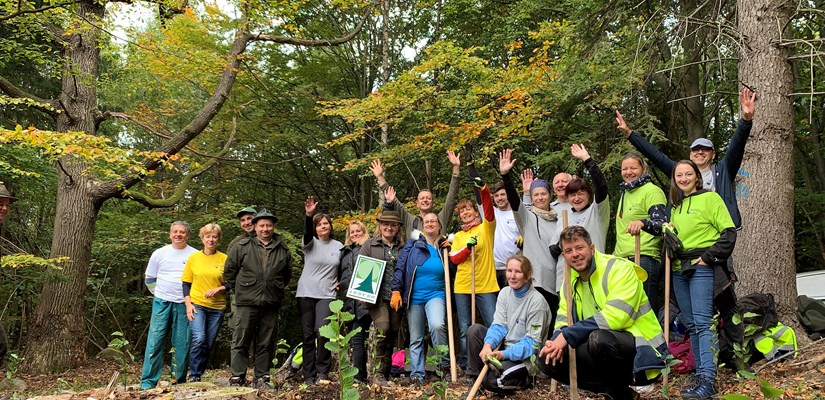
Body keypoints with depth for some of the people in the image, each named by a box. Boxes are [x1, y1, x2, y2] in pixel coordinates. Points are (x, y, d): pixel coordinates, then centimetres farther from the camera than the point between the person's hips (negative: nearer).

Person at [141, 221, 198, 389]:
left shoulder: (195, 255, 1)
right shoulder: (159, 253, 6)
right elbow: (149, 279, 14)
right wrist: (159, 293, 8)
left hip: (184, 304, -1)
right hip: (162, 303, 1)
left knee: (182, 343, 3)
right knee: (155, 341, -3)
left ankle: (179, 381, 12)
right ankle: (148, 382, 3)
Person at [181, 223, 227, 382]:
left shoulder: (224, 259, 2)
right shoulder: (193, 258, 4)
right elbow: (186, 283, 6)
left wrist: (218, 289, -14)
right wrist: (188, 304, -4)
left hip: (217, 307, 1)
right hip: (197, 305, -1)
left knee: (208, 344, 6)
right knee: (199, 339, -19)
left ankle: (199, 374, 21)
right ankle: (193, 375, -6)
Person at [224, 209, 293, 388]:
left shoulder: (283, 250, 7)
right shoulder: (242, 246, 0)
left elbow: (287, 273, 22)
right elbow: (229, 270, 7)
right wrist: (236, 289, 8)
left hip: (271, 304, 2)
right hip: (247, 302, -2)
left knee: (266, 344, 8)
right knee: (241, 342, 1)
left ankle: (262, 378, 18)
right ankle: (237, 378, 9)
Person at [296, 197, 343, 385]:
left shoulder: (339, 246, 9)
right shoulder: (311, 243, 2)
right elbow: (307, 234, -22)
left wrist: (341, 283, 1)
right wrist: (309, 215, -40)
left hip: (327, 295, 0)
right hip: (306, 293, 0)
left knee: (322, 331, -15)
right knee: (308, 334, 2)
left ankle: (322, 371, -1)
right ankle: (309, 375, 9)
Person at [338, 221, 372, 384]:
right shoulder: (344, 251, 22)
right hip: (348, 300, 6)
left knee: (357, 337, -11)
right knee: (352, 337, 8)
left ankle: (359, 376, -9)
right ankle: (361, 374, 16)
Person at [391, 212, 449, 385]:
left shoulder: (444, 247, 6)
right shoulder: (413, 245, 3)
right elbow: (400, 268, -1)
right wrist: (396, 291, -8)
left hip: (436, 295, -1)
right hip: (414, 298, 1)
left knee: (437, 325, -27)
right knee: (415, 338, 7)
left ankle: (445, 363, -7)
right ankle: (417, 374, 18)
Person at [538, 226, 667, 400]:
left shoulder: (620, 268, -14)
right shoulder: (571, 281, 9)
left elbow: (615, 316, -26)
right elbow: (563, 321, 8)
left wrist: (568, 336, -25)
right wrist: (557, 341, -17)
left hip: (640, 352, -7)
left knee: (599, 338, -38)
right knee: (548, 359, -7)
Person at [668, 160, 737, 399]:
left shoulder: (710, 198, -3)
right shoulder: (675, 205, 17)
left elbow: (729, 232, -8)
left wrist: (709, 256, -13)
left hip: (701, 267, -7)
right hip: (679, 269, 7)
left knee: (702, 322, -14)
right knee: (691, 325, 8)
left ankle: (708, 380, -17)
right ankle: (702, 374, 14)